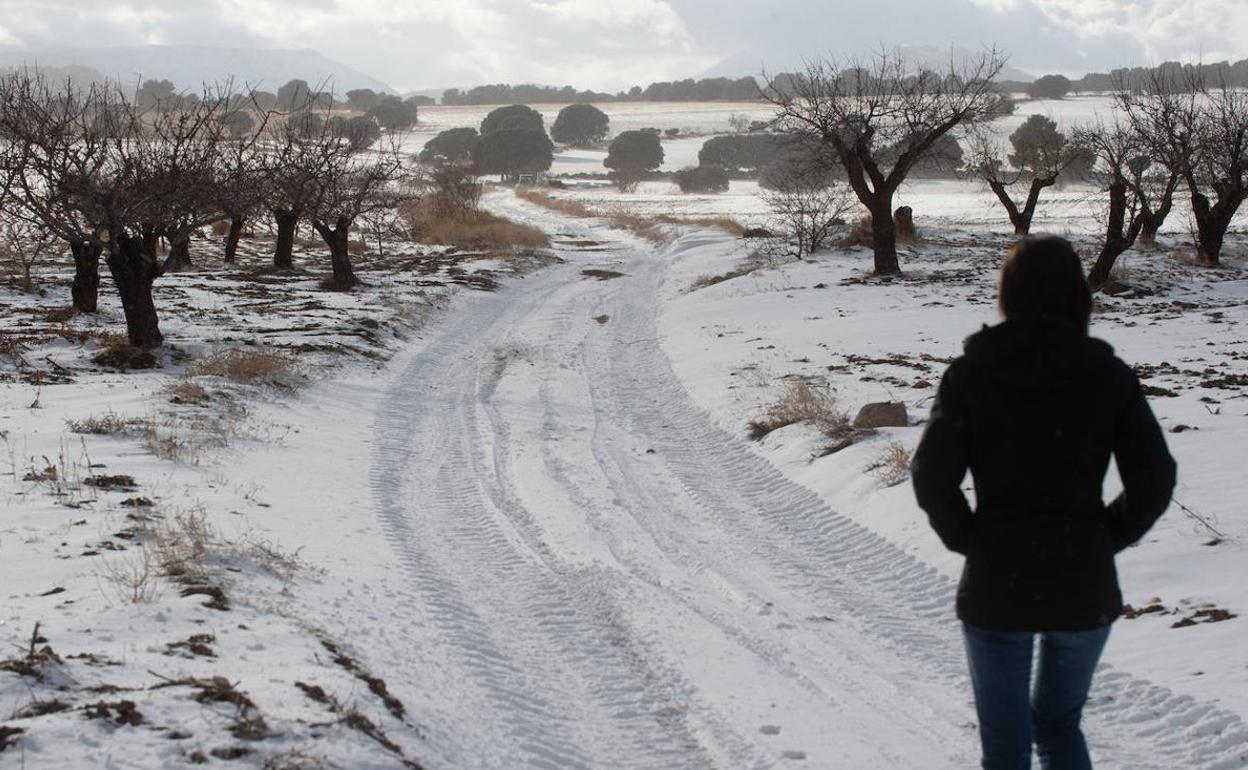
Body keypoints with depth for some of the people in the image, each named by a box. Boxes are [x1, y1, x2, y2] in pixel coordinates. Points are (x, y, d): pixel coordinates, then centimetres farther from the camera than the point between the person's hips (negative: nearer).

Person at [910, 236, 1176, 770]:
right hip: (1084, 585, 1)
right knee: (1060, 725, 22)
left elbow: (931, 476, -11)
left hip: (996, 584, -1)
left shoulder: (971, 374, -6)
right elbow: (1154, 480, -6)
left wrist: (970, 540, 2)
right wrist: (1105, 538, 5)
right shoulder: (1107, 375, -4)